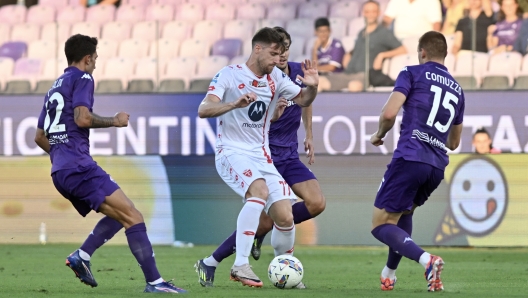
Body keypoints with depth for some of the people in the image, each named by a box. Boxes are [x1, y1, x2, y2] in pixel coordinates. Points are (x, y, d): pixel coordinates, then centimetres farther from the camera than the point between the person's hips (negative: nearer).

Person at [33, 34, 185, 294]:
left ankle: (81, 256, -3)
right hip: (79, 166, -9)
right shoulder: (82, 78, -1)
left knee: (118, 215, 17)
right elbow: (82, 118, -17)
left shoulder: (54, 87, 24)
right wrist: (115, 121, -3)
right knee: (132, 216, -12)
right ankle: (154, 282, -20)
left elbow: (40, 137, 28)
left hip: (60, 173, 9)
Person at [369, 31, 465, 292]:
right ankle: (389, 275, 28)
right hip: (437, 166, 7)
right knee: (404, 213, 31)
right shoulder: (457, 90, 21)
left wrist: (379, 134, 10)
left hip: (410, 157, -7)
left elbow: (389, 113, -9)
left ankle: (426, 260, -25)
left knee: (380, 225, -3)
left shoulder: (413, 74, 3)